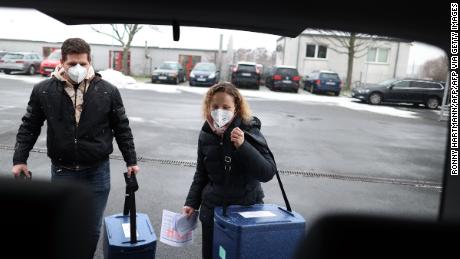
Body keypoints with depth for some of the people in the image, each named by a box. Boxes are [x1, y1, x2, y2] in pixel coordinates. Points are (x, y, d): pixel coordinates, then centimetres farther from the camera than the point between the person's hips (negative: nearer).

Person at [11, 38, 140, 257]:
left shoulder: (108, 91, -5)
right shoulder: (43, 90, -3)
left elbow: (122, 128, 3)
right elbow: (29, 127, 8)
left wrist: (131, 161, 3)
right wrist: (19, 159, 2)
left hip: (97, 172, 0)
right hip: (62, 171, 1)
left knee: (92, 229, 11)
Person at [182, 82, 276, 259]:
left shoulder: (249, 131, -15)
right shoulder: (206, 134, -1)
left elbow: (268, 173, -23)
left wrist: (242, 146, -32)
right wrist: (192, 203, 7)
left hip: (246, 209, -4)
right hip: (212, 209, 4)